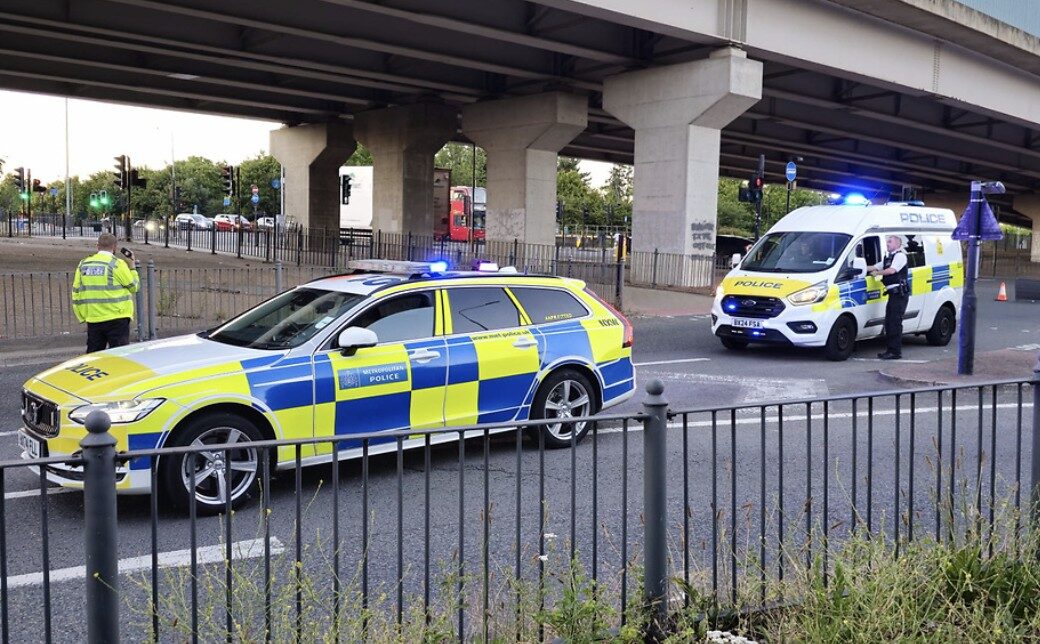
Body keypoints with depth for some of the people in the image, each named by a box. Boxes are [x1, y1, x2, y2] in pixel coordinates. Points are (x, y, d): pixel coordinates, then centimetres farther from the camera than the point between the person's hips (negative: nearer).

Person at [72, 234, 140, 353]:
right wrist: (132, 267, 11)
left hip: (92, 319, 5)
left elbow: (76, 292, 10)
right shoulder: (117, 265, -9)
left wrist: (83, 316, 16)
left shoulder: (83, 264, 9)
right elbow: (134, 286, -3)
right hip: (116, 318, -5)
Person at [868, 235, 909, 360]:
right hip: (893, 293, 10)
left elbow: (892, 270, -18)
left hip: (899, 294, -10)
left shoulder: (900, 256, -6)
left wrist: (877, 273, -6)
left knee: (895, 322, -11)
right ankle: (891, 349, 16)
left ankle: (896, 352, -10)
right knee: (888, 322, 10)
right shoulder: (888, 258, 22)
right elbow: (875, 267, 23)